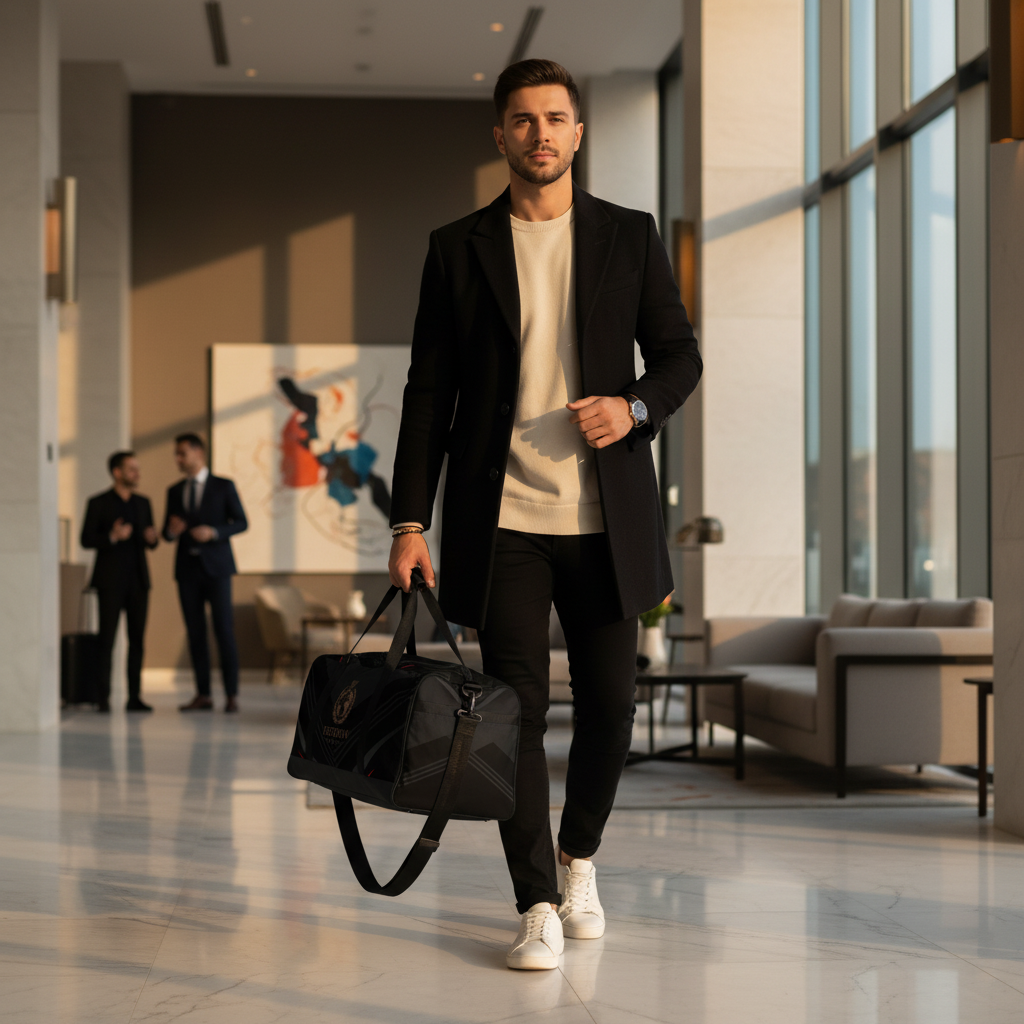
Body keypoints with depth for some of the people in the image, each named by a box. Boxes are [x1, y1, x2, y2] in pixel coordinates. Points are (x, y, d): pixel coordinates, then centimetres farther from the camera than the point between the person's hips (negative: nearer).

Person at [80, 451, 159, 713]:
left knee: (137, 639, 2)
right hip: (110, 580, -5)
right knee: (107, 639, -6)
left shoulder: (143, 503, 13)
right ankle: (103, 698, -4)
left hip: (138, 580, 5)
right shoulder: (98, 503, -2)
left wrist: (151, 538, -6)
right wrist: (112, 537, -21)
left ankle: (134, 696, 6)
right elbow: (86, 540, -5)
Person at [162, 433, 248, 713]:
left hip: (215, 566, -4)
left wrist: (214, 532, -17)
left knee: (224, 630, -7)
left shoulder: (223, 486, 1)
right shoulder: (175, 491, 12)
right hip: (187, 568, 4)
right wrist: (171, 531, -10)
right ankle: (203, 695, 6)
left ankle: (231, 695, -3)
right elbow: (167, 532, 15)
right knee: (195, 632, 3)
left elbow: (241, 522, -1)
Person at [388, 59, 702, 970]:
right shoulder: (458, 249, 6)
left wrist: (634, 407, -12)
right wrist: (409, 523, -1)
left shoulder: (630, 236, 8)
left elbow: (679, 354, 11)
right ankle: (538, 907, 4)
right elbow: (429, 393, 5)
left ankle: (578, 857, 31)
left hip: (605, 517, 1)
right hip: (502, 518, -1)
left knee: (610, 706, 6)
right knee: (518, 708, -4)